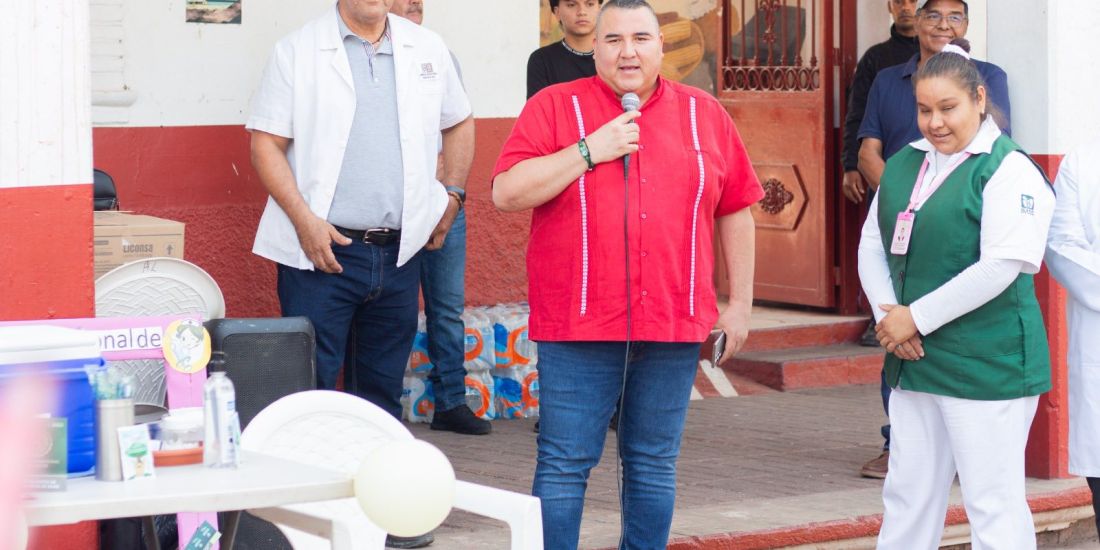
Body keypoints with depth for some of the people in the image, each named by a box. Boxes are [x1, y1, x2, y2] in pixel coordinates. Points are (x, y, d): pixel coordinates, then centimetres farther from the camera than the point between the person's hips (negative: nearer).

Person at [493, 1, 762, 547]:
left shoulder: (704, 114, 9)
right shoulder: (554, 107, 1)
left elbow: (734, 211, 14)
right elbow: (507, 193, -8)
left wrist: (739, 302, 12)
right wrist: (589, 151, -14)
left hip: (672, 326, 3)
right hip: (579, 325, -2)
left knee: (654, 466, 10)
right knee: (564, 465, -1)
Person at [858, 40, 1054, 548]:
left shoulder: (1009, 170, -10)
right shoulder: (905, 164, 12)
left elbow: (1001, 267, -19)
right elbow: (872, 245, 14)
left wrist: (916, 317, -16)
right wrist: (888, 317, -4)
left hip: (986, 366, -7)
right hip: (914, 362, 7)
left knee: (993, 505, -3)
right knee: (906, 496, 13)